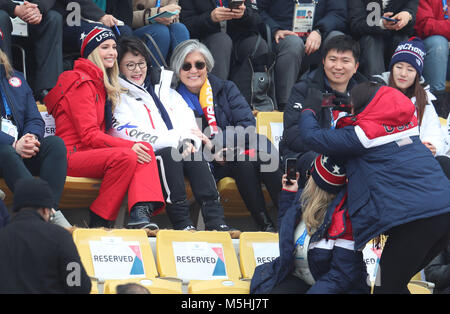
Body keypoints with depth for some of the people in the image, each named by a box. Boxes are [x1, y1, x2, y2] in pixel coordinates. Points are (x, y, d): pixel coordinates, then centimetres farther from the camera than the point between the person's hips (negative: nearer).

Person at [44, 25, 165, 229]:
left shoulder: (101, 83, 22)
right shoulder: (81, 83, -8)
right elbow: (88, 135, -16)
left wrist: (133, 145, 3)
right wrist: (128, 145, -22)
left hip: (90, 152, 9)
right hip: (70, 156, -9)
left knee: (146, 150, -12)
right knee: (126, 157, -32)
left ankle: (140, 213, -33)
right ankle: (99, 220, -22)